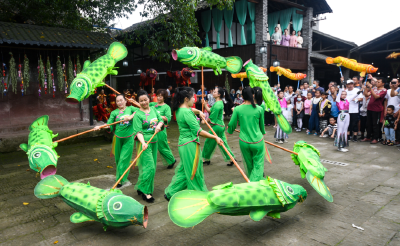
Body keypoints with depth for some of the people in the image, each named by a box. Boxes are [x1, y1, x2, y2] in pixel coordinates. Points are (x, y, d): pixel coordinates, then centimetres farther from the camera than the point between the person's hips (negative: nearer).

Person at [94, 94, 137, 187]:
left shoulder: (130, 108, 3)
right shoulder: (114, 112, 3)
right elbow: (109, 125, -7)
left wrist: (131, 116, -22)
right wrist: (100, 127, -23)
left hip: (129, 138, -2)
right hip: (118, 137, 2)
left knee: (124, 158, -3)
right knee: (118, 158, 10)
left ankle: (120, 179, 5)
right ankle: (124, 175, 33)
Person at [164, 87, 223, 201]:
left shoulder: (180, 109, 10)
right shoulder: (186, 112, -20)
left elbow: (191, 109, 34)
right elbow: (198, 131, -23)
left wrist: (199, 112, 14)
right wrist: (215, 137, -20)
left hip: (184, 143, 10)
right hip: (190, 145, -10)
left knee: (183, 170, 19)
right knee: (194, 172, 2)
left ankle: (170, 193, 27)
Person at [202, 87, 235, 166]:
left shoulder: (217, 105, -21)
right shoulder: (220, 103, 10)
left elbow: (212, 118, -20)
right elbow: (210, 110, 15)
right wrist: (205, 104, 5)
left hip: (217, 126, -10)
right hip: (221, 125, 10)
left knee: (209, 142, 7)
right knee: (223, 143, 14)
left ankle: (206, 159, 21)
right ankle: (231, 158, 17)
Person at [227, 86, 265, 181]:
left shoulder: (237, 109, -7)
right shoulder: (259, 109, -6)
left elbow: (231, 125, 1)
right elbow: (262, 125, 9)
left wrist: (229, 132, 24)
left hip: (244, 142, 2)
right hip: (257, 142, -2)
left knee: (249, 166, 19)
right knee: (258, 166, 9)